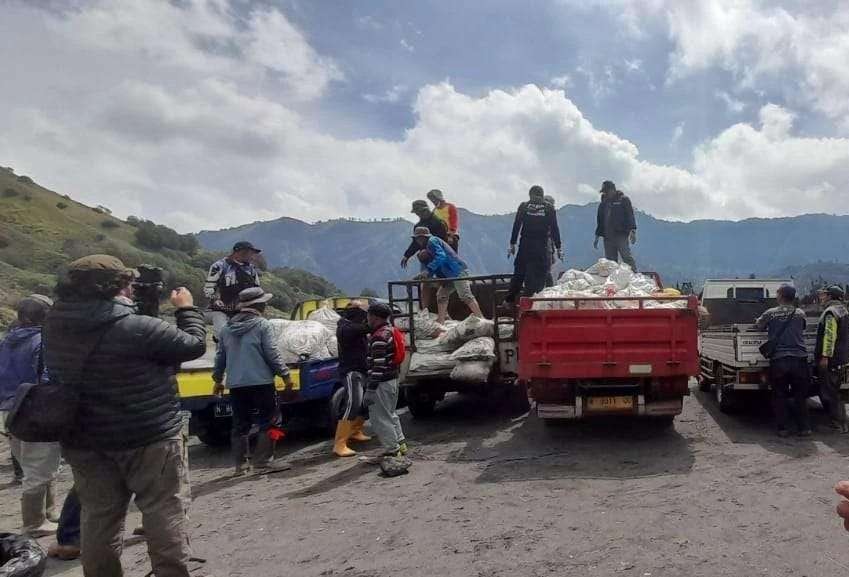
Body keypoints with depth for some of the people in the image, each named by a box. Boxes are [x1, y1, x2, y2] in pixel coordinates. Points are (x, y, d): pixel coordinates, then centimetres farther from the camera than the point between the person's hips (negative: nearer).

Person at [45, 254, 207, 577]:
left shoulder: (55, 329, -2)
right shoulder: (138, 329, -23)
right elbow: (194, 345, -13)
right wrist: (186, 309, 4)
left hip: (84, 441, 7)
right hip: (148, 439, -6)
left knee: (99, 515, 17)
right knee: (165, 511, 5)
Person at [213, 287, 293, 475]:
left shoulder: (227, 328, 11)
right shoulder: (262, 325, -7)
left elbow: (220, 357, 15)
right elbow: (272, 354, -11)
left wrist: (218, 380, 25)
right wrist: (285, 375, -4)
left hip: (236, 385, 6)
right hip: (261, 382, -5)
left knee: (240, 426, 12)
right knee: (269, 422, 5)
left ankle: (240, 465, 14)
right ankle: (261, 460, 1)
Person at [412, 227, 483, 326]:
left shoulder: (432, 241, -4)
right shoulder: (427, 246, 27)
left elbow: (440, 256, -20)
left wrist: (428, 271, -22)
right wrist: (423, 258, 6)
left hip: (458, 272, -11)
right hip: (449, 275, 11)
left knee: (466, 295, -17)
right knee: (441, 295, 9)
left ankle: (480, 318, -20)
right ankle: (440, 321, 9)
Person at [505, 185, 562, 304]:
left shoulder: (523, 206, 3)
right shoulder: (549, 208, 2)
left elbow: (516, 226, 2)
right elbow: (555, 229, 2)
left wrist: (512, 244, 8)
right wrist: (558, 248, 6)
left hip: (525, 245, 2)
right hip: (541, 246, -1)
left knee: (519, 272, 11)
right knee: (539, 274, 4)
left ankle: (509, 300, 13)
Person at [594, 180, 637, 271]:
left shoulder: (623, 200, 5)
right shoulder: (603, 204, 20)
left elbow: (630, 215, -3)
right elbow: (600, 222, 25)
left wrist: (633, 231, -15)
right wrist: (597, 237, 20)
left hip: (622, 236, -5)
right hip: (608, 238, 5)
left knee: (627, 257, -13)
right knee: (610, 262, 3)